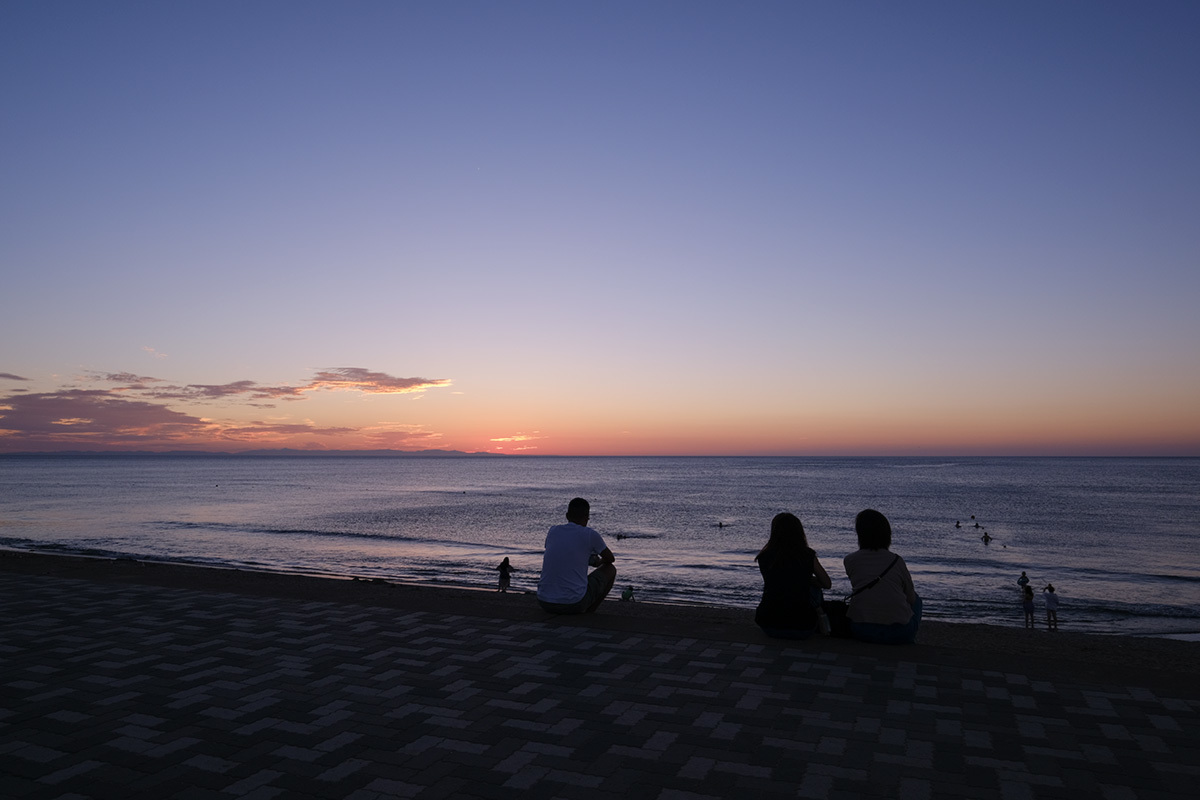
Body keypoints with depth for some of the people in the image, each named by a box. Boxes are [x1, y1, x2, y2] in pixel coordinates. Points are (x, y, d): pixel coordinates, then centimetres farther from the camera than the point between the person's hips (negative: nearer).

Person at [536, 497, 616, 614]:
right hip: (574, 603, -5)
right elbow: (610, 558, 15)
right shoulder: (590, 534, -3)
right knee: (610, 570, 18)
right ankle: (588, 612, 11)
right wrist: (599, 563, 39)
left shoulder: (553, 531, 8)